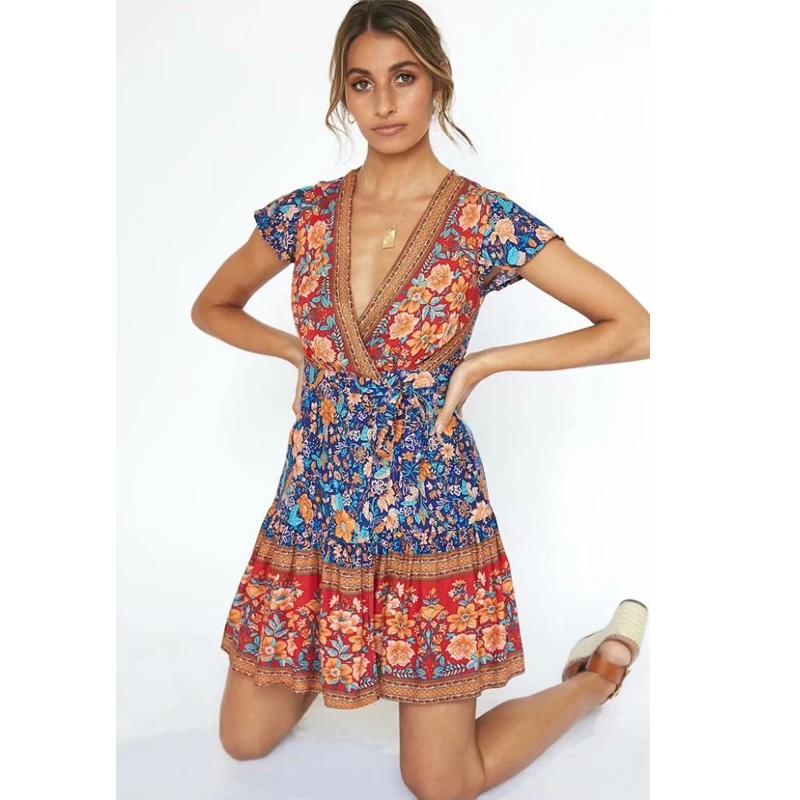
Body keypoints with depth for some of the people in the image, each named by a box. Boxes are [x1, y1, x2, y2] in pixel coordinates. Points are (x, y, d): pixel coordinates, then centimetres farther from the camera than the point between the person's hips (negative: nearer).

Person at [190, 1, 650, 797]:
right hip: (313, 506, 4)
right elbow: (211, 306, 17)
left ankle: (603, 667, 30)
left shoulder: (487, 221, -10)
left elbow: (635, 329, -8)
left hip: (428, 511, -4)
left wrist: (483, 362, -11)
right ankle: (334, 652, 43)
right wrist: (298, 350, 1)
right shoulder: (302, 213, 1)